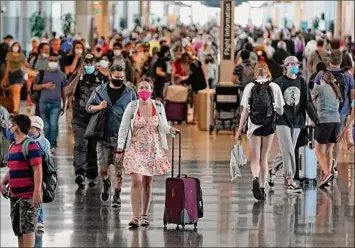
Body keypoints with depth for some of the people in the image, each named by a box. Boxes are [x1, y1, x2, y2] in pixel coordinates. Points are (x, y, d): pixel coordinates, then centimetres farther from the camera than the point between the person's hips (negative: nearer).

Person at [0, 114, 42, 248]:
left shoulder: (30, 146, -12)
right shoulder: (12, 147, 15)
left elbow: (37, 169, -18)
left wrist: (37, 191, -24)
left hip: (28, 195, -9)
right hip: (14, 195, 9)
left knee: (27, 227, -9)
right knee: (17, 228, 13)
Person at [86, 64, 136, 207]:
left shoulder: (130, 93, 4)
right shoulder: (100, 91, 5)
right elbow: (88, 107, 11)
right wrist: (98, 107, -11)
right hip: (104, 136, 1)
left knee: (119, 169, 0)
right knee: (102, 168, 1)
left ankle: (117, 195, 13)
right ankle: (106, 184, 33)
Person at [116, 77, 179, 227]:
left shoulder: (158, 107, 2)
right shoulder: (132, 107, -4)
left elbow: (163, 127, 9)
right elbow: (123, 129, -1)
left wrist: (171, 130, -9)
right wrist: (120, 148, -4)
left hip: (153, 150, 2)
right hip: (135, 149, -2)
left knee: (148, 183, 8)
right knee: (136, 182, -12)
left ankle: (144, 215, 18)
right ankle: (135, 217, -12)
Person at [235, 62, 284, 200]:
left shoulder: (249, 87, -3)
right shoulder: (274, 87, -1)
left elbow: (245, 110, -5)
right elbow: (280, 110, 0)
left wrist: (240, 129, 0)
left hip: (253, 125, -1)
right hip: (269, 125, 1)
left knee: (255, 158, 1)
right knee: (264, 158, 13)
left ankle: (255, 179, -28)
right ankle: (262, 187, 14)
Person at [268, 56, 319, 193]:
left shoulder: (302, 82, 8)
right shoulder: (280, 82, -4)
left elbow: (307, 102, 8)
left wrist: (315, 118, 0)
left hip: (297, 121, 5)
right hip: (283, 121, -5)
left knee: (287, 151, 11)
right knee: (288, 151, -11)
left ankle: (273, 171, 35)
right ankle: (290, 182, -11)